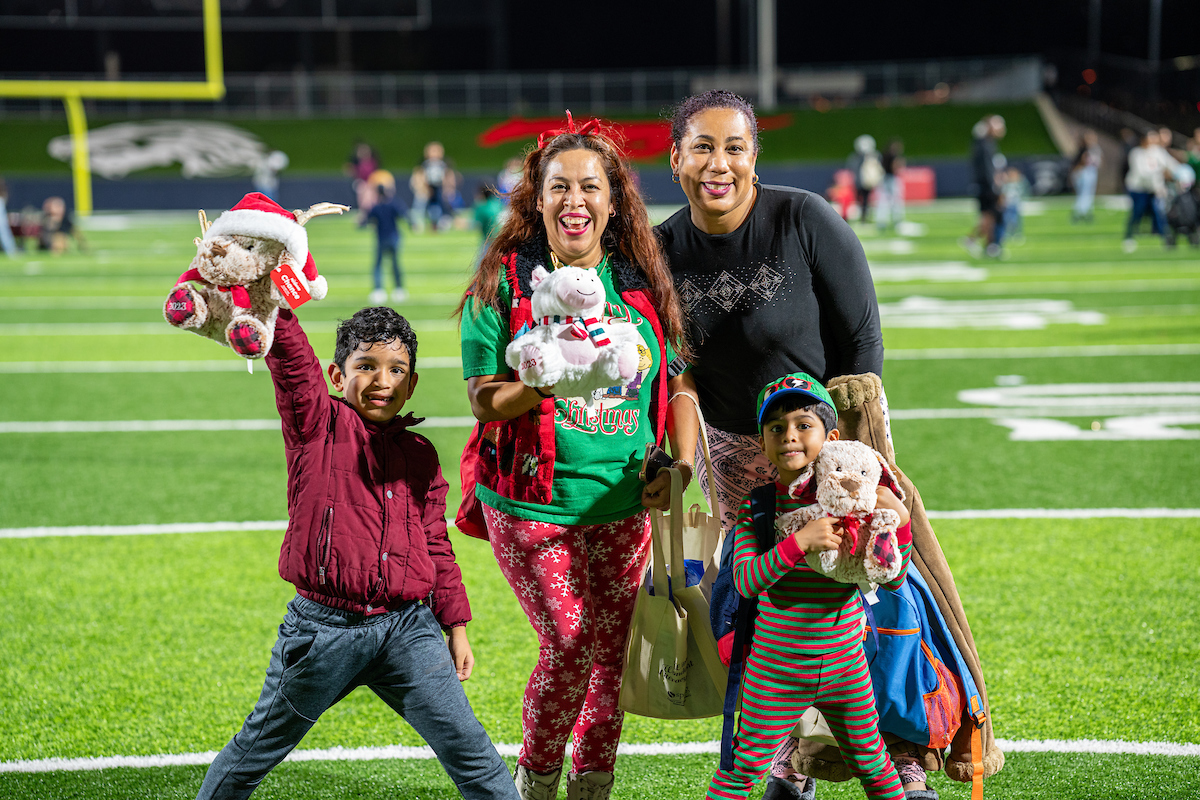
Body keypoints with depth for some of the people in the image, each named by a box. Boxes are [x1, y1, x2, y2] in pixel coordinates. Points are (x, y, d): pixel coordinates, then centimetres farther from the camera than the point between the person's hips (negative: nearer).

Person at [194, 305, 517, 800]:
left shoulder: (419, 455, 10)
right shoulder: (316, 425, 0)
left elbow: (436, 546, 15)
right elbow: (288, 352, -16)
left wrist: (456, 627, 14)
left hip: (405, 629, 2)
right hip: (324, 626, -2)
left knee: (467, 746, -4)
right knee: (261, 745, 12)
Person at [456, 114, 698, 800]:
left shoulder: (643, 282, 5)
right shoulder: (504, 282, -5)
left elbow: (680, 380, 12)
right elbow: (485, 401, -8)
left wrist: (679, 465, -1)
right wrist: (550, 378, -25)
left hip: (625, 502, 4)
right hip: (533, 500, -4)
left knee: (614, 643, 6)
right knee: (571, 643, -6)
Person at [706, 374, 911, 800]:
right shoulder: (757, 506, -7)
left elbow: (892, 579, -2)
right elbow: (745, 580, -21)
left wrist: (899, 523, -16)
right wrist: (799, 541, -32)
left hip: (845, 666, 2)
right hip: (775, 667, -2)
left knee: (871, 765, 15)